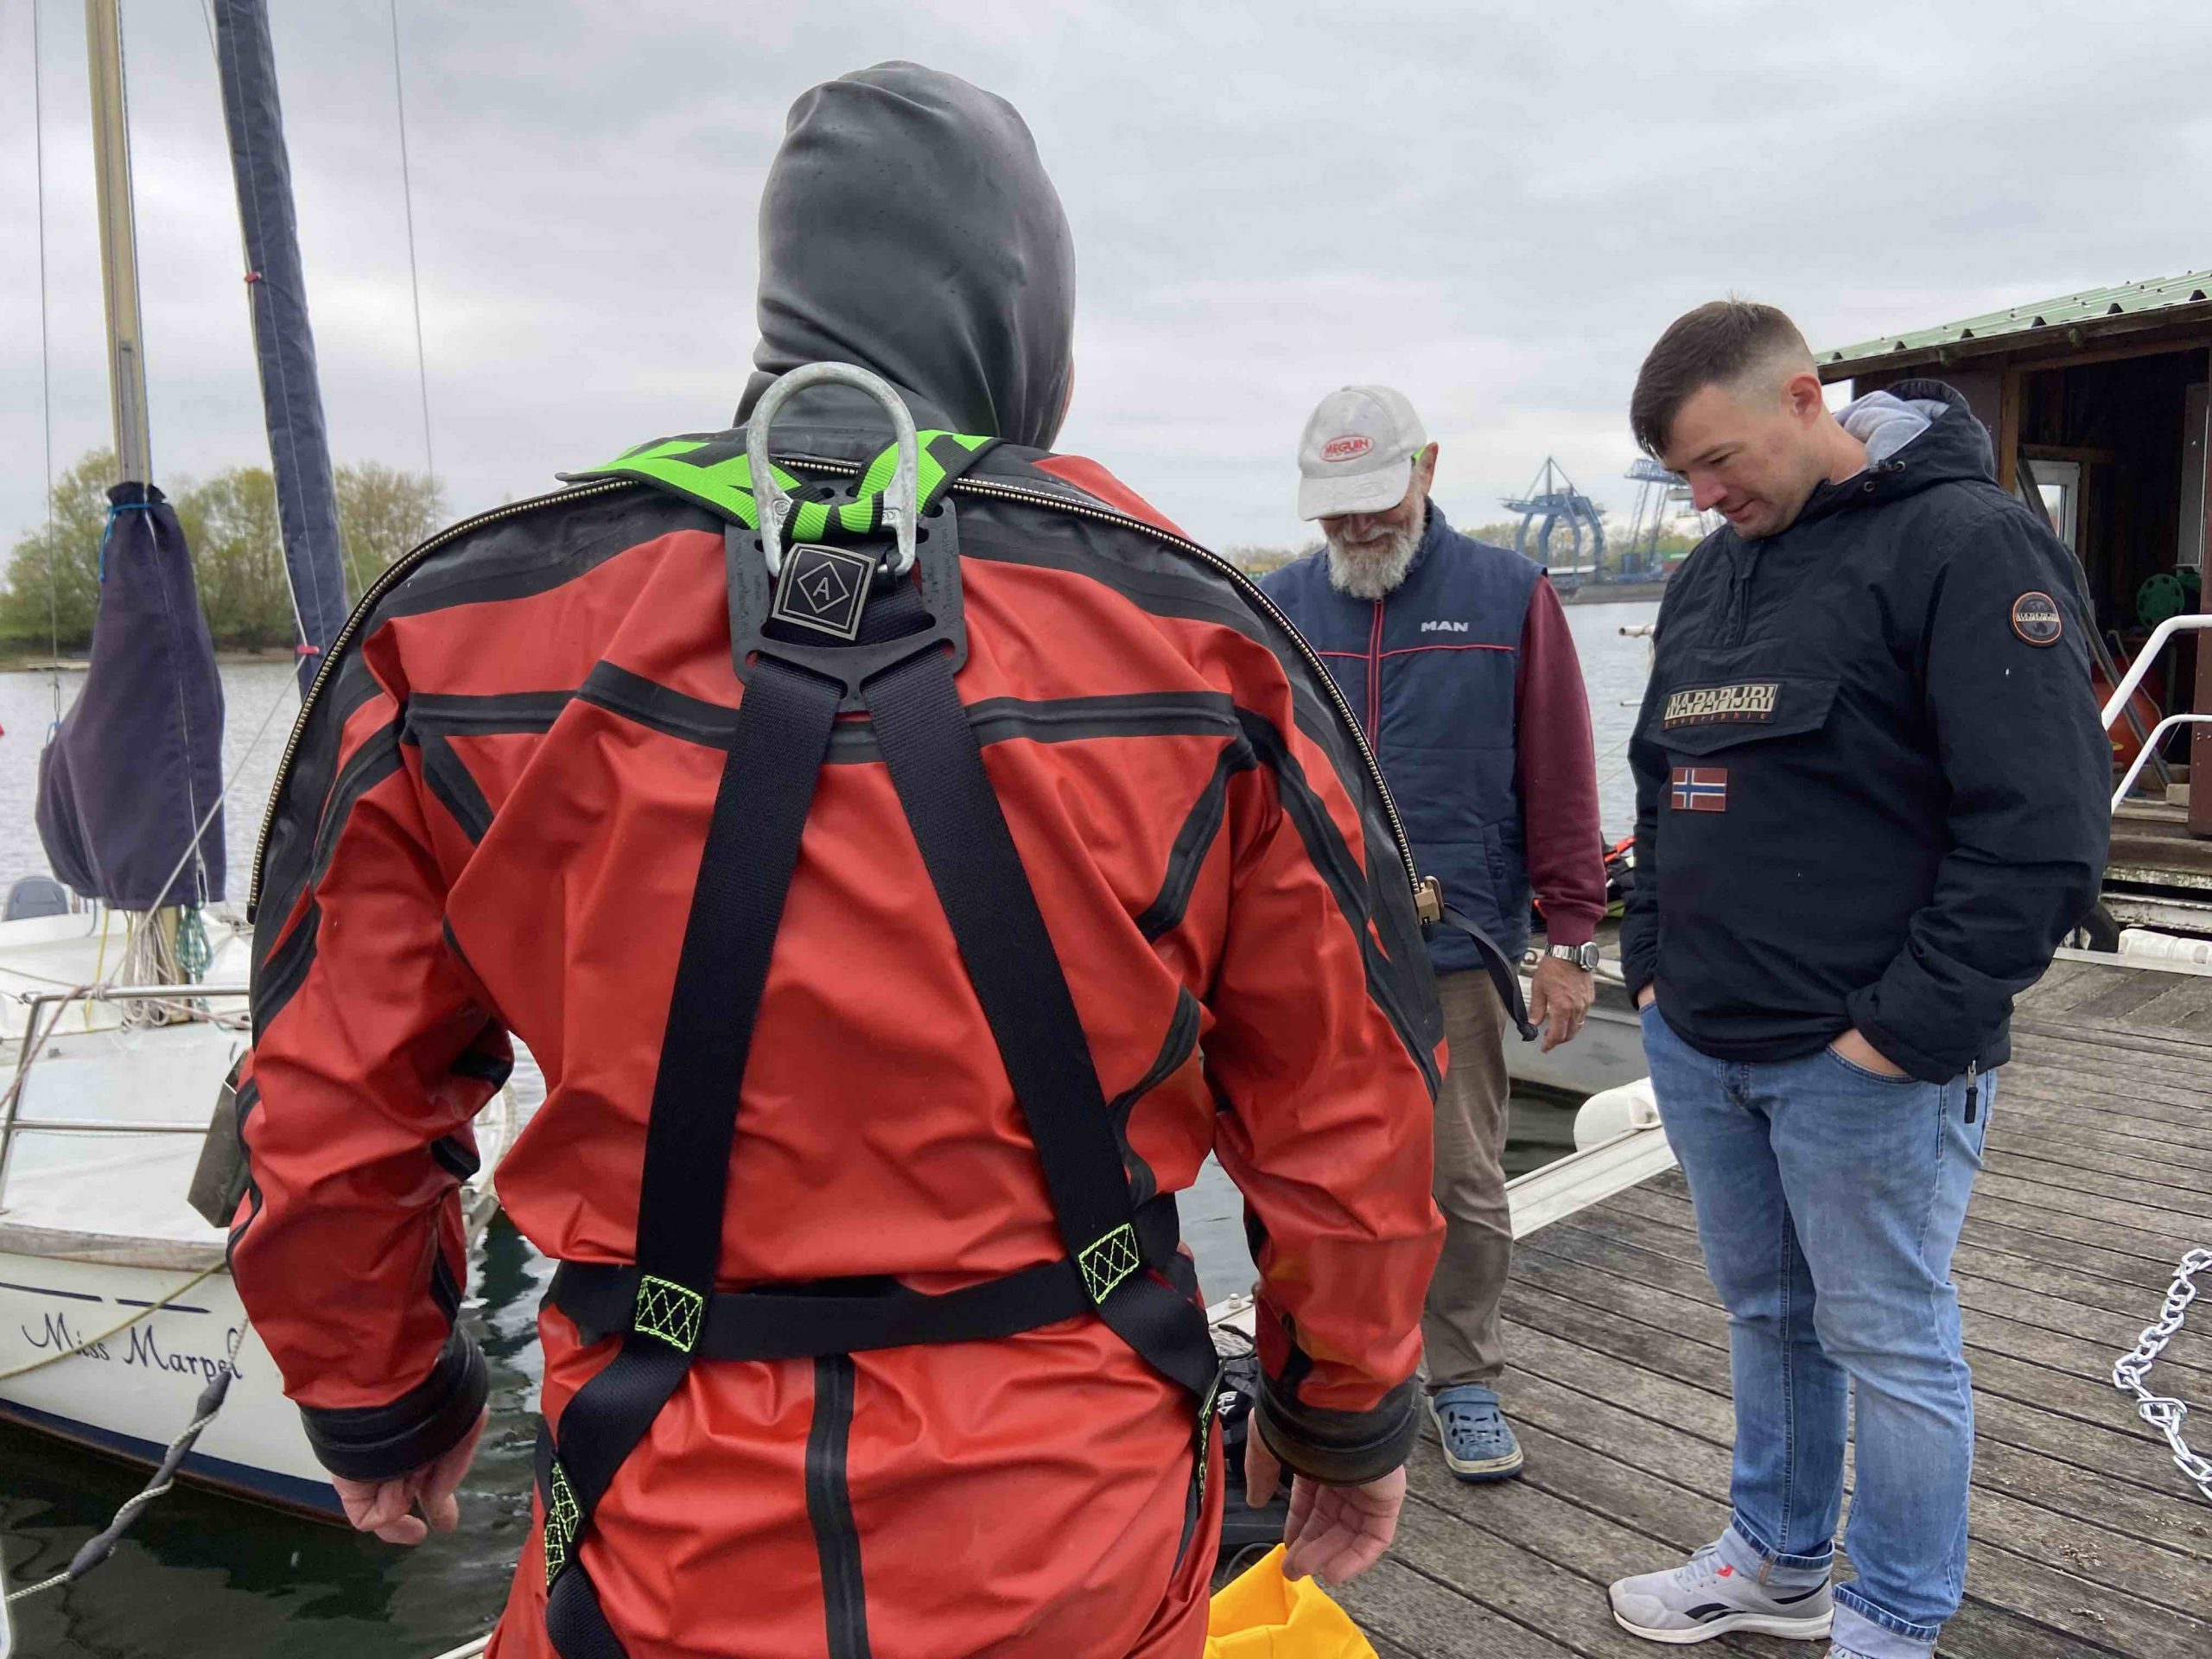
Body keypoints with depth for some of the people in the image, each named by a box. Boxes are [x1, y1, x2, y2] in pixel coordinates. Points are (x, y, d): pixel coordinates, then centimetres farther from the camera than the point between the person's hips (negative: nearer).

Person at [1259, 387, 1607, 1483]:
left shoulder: (1509, 596, 2)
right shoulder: (1277, 606, 7)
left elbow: (1560, 778, 1)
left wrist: (1570, 938, -1)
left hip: (1458, 951, -1)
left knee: (1465, 1182, 9)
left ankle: (1462, 1376, 29)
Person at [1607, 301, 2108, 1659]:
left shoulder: (1967, 543, -12)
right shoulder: (1712, 573, 12)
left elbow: (2043, 829, -17)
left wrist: (1907, 1029, -18)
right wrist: (1654, 965, 11)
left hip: (1866, 1066, -7)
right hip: (1698, 1046, 7)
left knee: (1887, 1343, 8)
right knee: (1765, 1316, 20)